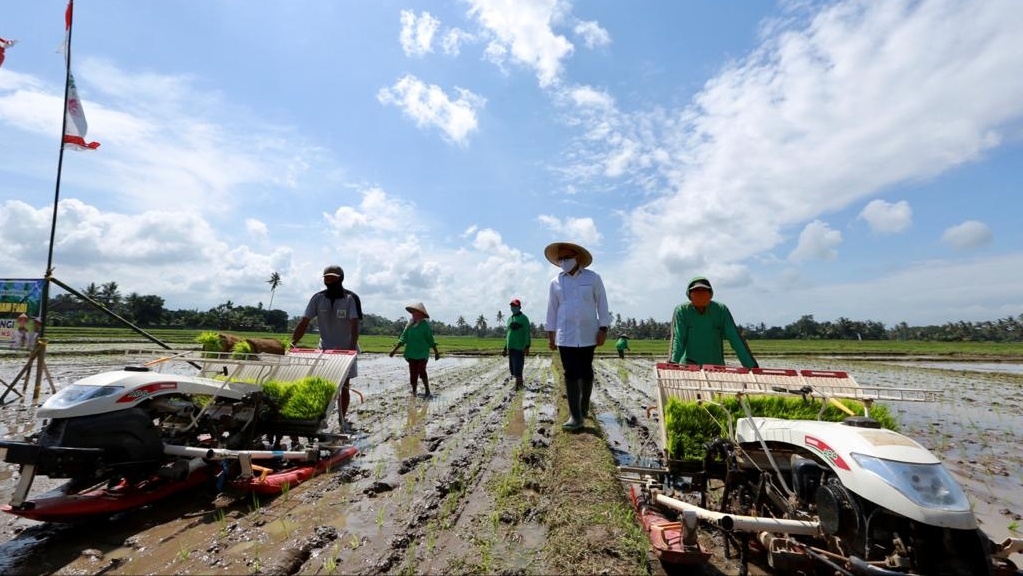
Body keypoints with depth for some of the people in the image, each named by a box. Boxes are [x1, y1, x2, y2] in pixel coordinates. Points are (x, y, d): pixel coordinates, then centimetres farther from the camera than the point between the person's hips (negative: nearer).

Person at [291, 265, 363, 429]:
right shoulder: (318, 298, -4)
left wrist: (352, 348, -32)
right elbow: (304, 322, -7)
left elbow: (354, 326, -20)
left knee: (344, 386, 8)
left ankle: (342, 419, 23)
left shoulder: (351, 298, -13)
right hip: (325, 349, 2)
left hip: (346, 350, -2)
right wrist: (291, 344, -19)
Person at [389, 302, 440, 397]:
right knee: (413, 373, 8)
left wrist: (436, 352, 0)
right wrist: (394, 349, 5)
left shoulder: (425, 325, -6)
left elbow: (431, 340, -2)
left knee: (422, 371, -15)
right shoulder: (409, 325, 8)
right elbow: (403, 338, 10)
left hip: (422, 353, -5)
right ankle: (414, 391, 22)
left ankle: (427, 391, -4)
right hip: (412, 353, 5)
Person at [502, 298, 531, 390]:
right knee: (512, 368, 11)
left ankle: (518, 386, -6)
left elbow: (527, 333, -10)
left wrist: (527, 346, -18)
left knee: (517, 368, -11)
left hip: (519, 348, -7)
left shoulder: (523, 318, -4)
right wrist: (505, 348, 21)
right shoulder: (509, 319, 18)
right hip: (511, 348, 7)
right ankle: (520, 384, 26)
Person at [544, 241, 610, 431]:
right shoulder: (556, 282, 3)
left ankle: (584, 407, 33)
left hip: (588, 335, 0)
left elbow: (601, 304, 1)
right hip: (565, 336, 1)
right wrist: (550, 335, 7)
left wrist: (603, 329, -4)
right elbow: (552, 309, 7)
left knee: (586, 372, 12)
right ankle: (575, 416, 3)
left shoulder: (593, 278, -1)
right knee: (571, 374, -2)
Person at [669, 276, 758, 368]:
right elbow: (678, 338, -14)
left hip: (716, 366, 2)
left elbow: (735, 338, -4)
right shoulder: (681, 310, -6)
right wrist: (674, 362, -30)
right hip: (689, 365, -2)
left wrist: (751, 366, -10)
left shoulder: (721, 310, -2)